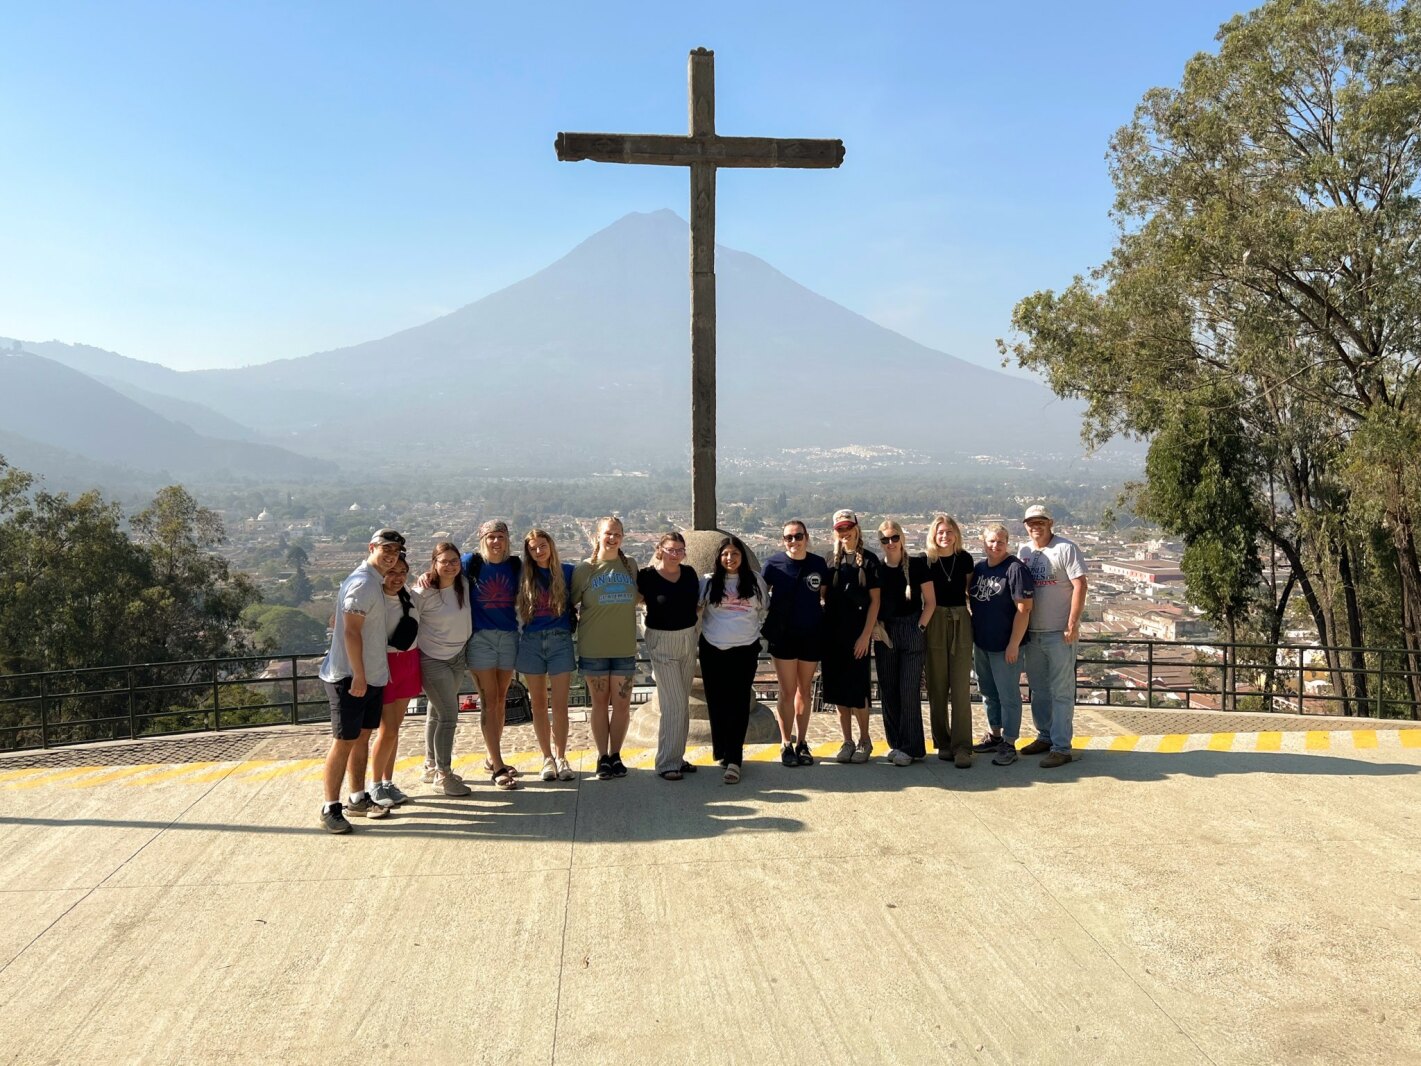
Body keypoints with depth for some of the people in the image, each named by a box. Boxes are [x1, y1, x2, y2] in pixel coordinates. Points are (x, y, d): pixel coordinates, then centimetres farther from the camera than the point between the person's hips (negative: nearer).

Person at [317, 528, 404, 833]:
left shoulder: (376, 582, 13)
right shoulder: (363, 583, -18)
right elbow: (351, 631, -23)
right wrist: (359, 676, -23)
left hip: (371, 676, 10)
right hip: (350, 677, -10)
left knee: (362, 738, 15)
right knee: (344, 741, -4)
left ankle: (358, 798, 25)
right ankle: (331, 808, 4)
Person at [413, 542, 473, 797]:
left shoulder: (463, 584, -3)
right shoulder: (424, 593, -19)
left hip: (458, 658, 6)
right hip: (433, 660, -6)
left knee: (437, 712, 17)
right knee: (449, 715, -8)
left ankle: (431, 767, 29)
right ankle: (443, 775, 1)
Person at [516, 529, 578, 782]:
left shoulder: (567, 571, 1)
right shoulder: (524, 576, 6)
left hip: (560, 640, -2)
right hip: (531, 642, 2)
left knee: (560, 704, -3)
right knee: (539, 704, 7)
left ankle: (560, 757, 9)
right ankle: (547, 757, 16)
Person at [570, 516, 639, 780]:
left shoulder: (630, 567, 5)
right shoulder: (585, 569, -2)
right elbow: (570, 603, 5)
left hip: (624, 647, 2)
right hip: (593, 648, -2)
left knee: (622, 704, 4)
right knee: (599, 703, 7)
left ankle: (615, 755, 20)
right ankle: (603, 757, 18)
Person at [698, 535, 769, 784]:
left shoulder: (755, 581, 5)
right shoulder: (708, 581, 4)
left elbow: (764, 610, 16)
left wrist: (756, 632, 9)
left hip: (745, 650, -1)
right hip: (713, 649, 1)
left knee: (739, 704, -6)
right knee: (716, 703, 6)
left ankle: (733, 760, -8)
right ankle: (721, 752, 20)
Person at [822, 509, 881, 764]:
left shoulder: (868, 560, -2)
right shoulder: (833, 560, 11)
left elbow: (875, 600, -5)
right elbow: (824, 595, 13)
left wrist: (865, 635, -12)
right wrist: (823, 629, 3)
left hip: (857, 633, -4)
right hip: (832, 633, 5)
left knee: (856, 690, -5)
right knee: (838, 690, 6)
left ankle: (864, 740, 12)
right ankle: (847, 741, 17)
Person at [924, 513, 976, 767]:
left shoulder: (964, 558, 3)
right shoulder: (927, 561, 0)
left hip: (960, 622, 0)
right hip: (935, 622, 0)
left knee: (961, 688, -4)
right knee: (937, 688, 5)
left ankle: (962, 747, -3)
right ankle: (943, 743, 16)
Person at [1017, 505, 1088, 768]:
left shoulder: (1066, 549, -7)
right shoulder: (1024, 552, 11)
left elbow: (1080, 585, -13)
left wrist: (1072, 624, -17)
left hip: (1059, 632, -6)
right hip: (1032, 632, 7)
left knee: (1061, 692, -3)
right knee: (1038, 689, 15)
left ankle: (1061, 747, 0)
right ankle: (1045, 736, 28)